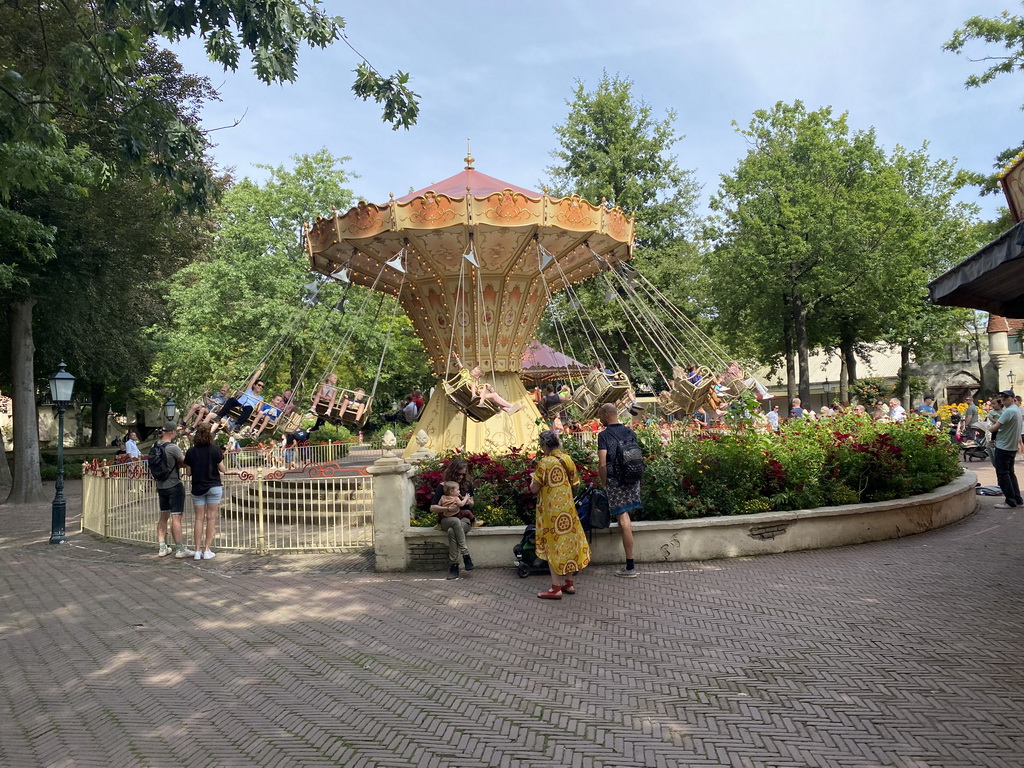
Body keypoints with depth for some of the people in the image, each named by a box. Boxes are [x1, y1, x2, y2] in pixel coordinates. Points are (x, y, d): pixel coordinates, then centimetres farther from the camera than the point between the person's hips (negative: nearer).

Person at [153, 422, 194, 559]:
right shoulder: (173, 448, -18)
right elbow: (184, 462, -12)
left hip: (160, 486, 8)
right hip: (174, 486, -8)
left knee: (163, 516, 14)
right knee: (176, 517, -5)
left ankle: (162, 548, 18)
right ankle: (180, 549, -1)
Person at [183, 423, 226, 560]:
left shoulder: (191, 451, -3)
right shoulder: (215, 449, -9)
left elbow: (188, 472, 1)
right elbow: (222, 469, -7)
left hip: (197, 488, 2)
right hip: (214, 487, -2)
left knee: (199, 518, 8)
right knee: (211, 518, 4)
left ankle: (198, 550, 8)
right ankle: (207, 550, 3)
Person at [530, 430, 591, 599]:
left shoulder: (544, 462, -16)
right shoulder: (567, 459, 2)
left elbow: (534, 488, -13)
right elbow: (573, 483, 10)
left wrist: (533, 479, 7)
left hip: (551, 510, -6)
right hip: (568, 508, 6)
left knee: (553, 545, 0)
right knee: (568, 542, 13)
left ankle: (556, 588, 1)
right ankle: (569, 583, 20)